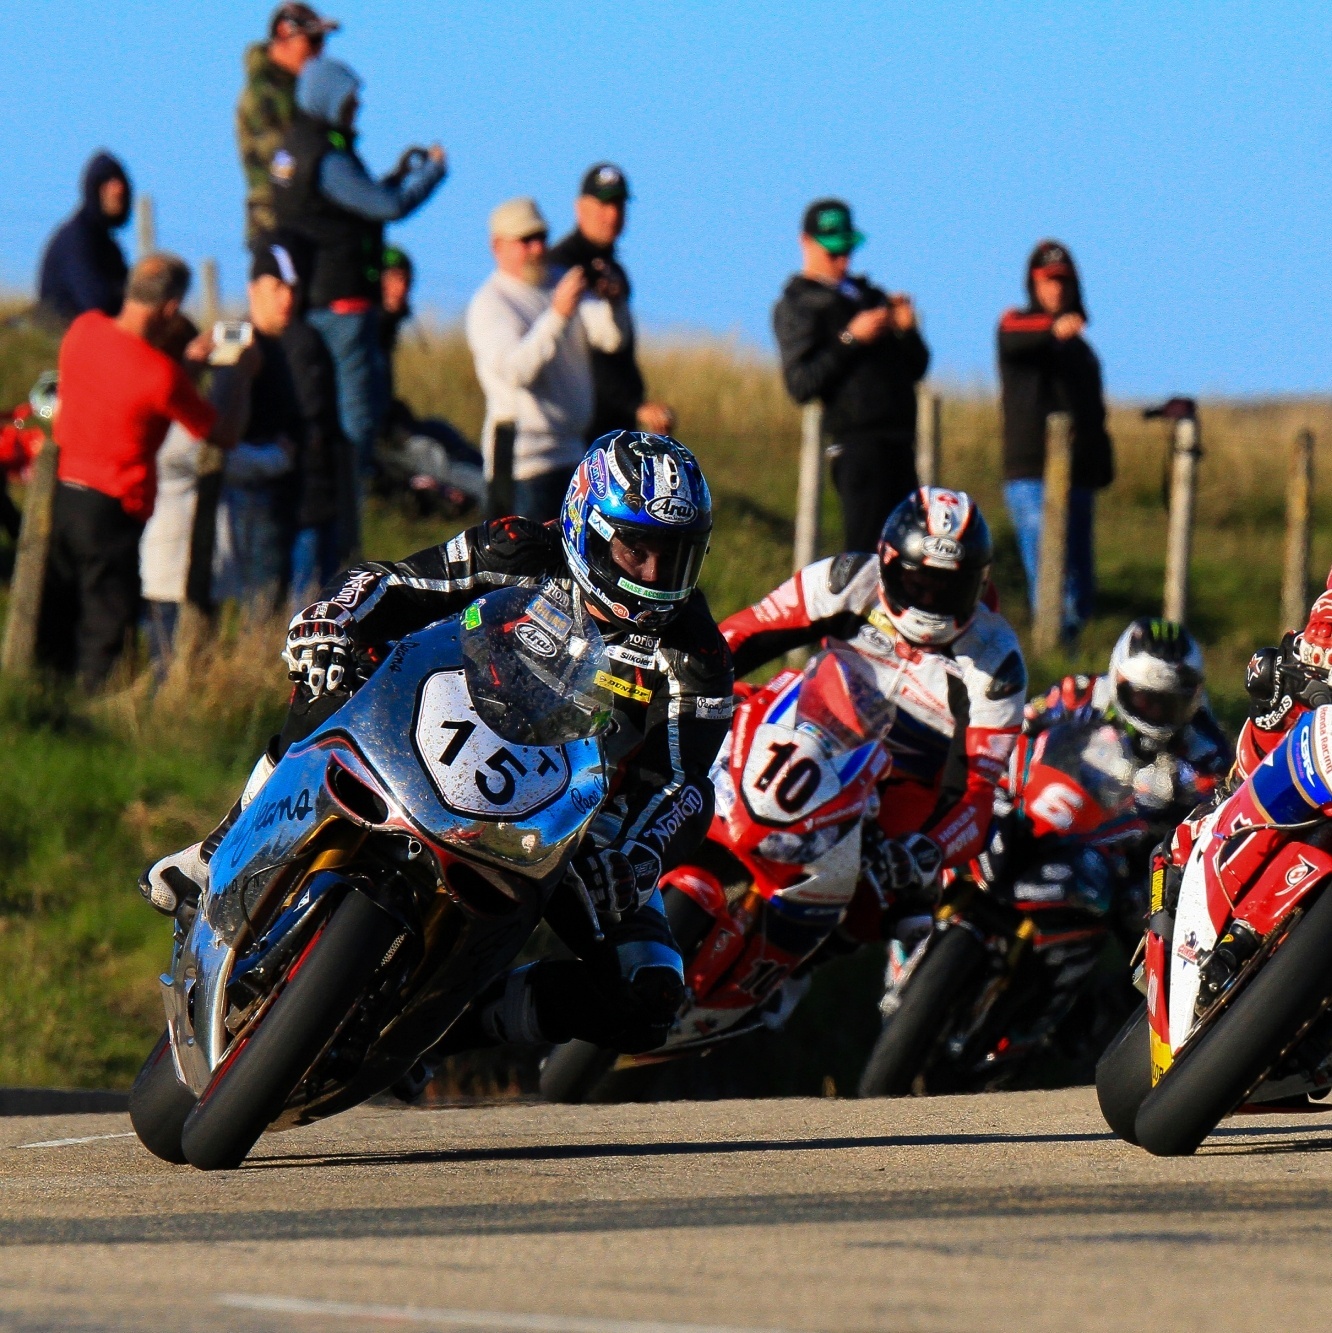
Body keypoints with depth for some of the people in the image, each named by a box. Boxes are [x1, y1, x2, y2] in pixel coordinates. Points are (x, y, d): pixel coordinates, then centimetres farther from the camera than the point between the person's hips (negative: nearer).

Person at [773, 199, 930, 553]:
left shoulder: (869, 295, 24)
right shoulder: (796, 306, 3)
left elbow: (916, 367, 21)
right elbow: (800, 385, -10)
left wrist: (906, 330, 1)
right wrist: (851, 339, -15)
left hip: (897, 440, 7)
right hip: (856, 440, -7)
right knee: (866, 552, -14)